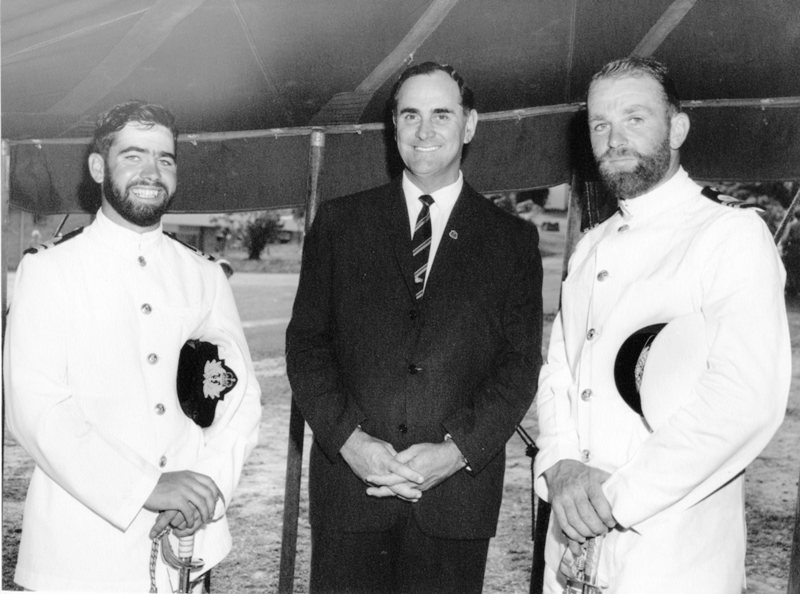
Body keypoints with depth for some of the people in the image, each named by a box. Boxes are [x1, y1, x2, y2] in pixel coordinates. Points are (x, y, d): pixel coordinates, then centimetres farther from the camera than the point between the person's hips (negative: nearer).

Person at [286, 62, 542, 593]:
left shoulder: (512, 239, 7)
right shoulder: (339, 222, 8)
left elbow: (521, 363, 2)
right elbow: (305, 342, 4)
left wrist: (457, 450, -10)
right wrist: (348, 438, -9)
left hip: (459, 487, 0)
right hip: (350, 482, 1)